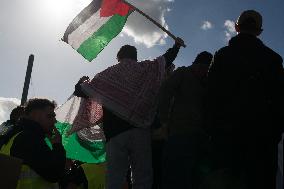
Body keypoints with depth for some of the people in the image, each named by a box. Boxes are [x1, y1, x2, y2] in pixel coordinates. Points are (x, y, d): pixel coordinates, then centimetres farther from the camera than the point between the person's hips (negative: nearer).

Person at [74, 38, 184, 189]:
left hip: (114, 133, 1)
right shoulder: (144, 68, 8)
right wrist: (176, 46, 34)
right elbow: (166, 59, 16)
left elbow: (80, 91, 17)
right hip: (140, 130, -1)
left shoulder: (107, 74, 12)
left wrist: (80, 83, 39)